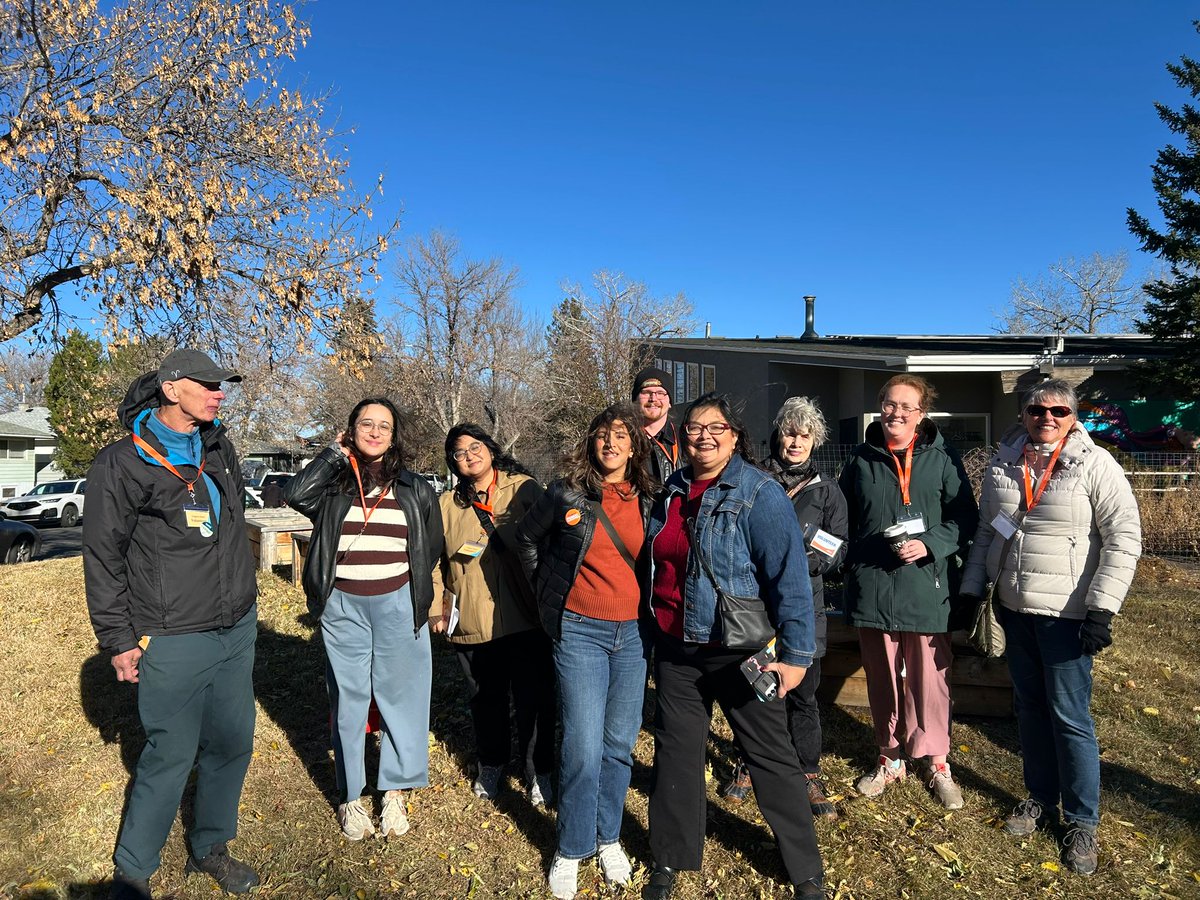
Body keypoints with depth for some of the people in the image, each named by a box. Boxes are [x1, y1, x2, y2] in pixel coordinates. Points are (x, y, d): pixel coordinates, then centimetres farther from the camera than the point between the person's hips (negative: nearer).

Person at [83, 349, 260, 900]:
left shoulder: (220, 450, 9)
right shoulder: (122, 464, -10)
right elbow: (103, 560, -6)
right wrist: (117, 640, -6)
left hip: (238, 632, 6)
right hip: (173, 643, -6)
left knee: (232, 744, 13)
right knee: (171, 756, 3)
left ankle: (210, 848, 33)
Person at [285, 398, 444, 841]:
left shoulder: (415, 489, 5)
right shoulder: (333, 484, 3)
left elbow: (432, 547, 12)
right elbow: (296, 493, -18)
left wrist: (415, 591, 8)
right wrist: (336, 453, -9)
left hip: (398, 606, 0)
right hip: (343, 608, 0)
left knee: (400, 697, 6)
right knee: (348, 700, 9)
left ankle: (395, 792, 21)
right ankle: (350, 797, 22)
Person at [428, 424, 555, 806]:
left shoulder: (525, 489, 0)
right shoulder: (447, 504, 8)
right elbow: (432, 560, 13)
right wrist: (435, 608, 5)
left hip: (526, 620, -2)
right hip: (472, 625, 3)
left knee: (534, 700, 4)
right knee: (486, 700, 18)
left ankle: (538, 771, 25)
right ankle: (491, 764, 41)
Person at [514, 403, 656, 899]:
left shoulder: (648, 499, 2)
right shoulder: (567, 493, -6)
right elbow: (527, 538, 9)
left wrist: (649, 608, 5)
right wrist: (548, 590, 8)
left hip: (633, 632, 3)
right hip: (579, 631, -3)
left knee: (620, 742, 12)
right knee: (583, 745, -2)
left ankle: (608, 838, 31)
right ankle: (572, 850, 18)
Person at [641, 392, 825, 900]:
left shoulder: (760, 494, -14)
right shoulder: (672, 491, 4)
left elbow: (790, 576, -16)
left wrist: (796, 652, -19)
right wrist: (654, 630, 15)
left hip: (740, 650, -5)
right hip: (675, 649, 5)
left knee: (771, 756, 8)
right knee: (676, 753, 15)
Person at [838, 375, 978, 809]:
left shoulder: (942, 458, 0)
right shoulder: (861, 459, 6)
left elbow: (965, 518, -1)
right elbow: (844, 519, 13)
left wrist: (929, 545, -16)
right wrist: (849, 565, 5)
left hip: (926, 586, -2)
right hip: (872, 586, 2)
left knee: (929, 678, 4)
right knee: (882, 678, 13)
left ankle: (936, 762, 23)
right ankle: (890, 758, 30)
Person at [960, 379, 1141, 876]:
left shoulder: (1096, 465, -9)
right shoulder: (1002, 465, 4)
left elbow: (1124, 537, -11)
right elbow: (986, 532, 11)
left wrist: (1102, 608, -16)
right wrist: (971, 590, 8)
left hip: (1067, 612, -4)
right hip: (1015, 608, 4)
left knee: (1070, 715, 2)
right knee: (1030, 706, 15)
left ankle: (1082, 822, 20)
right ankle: (1040, 797, 33)